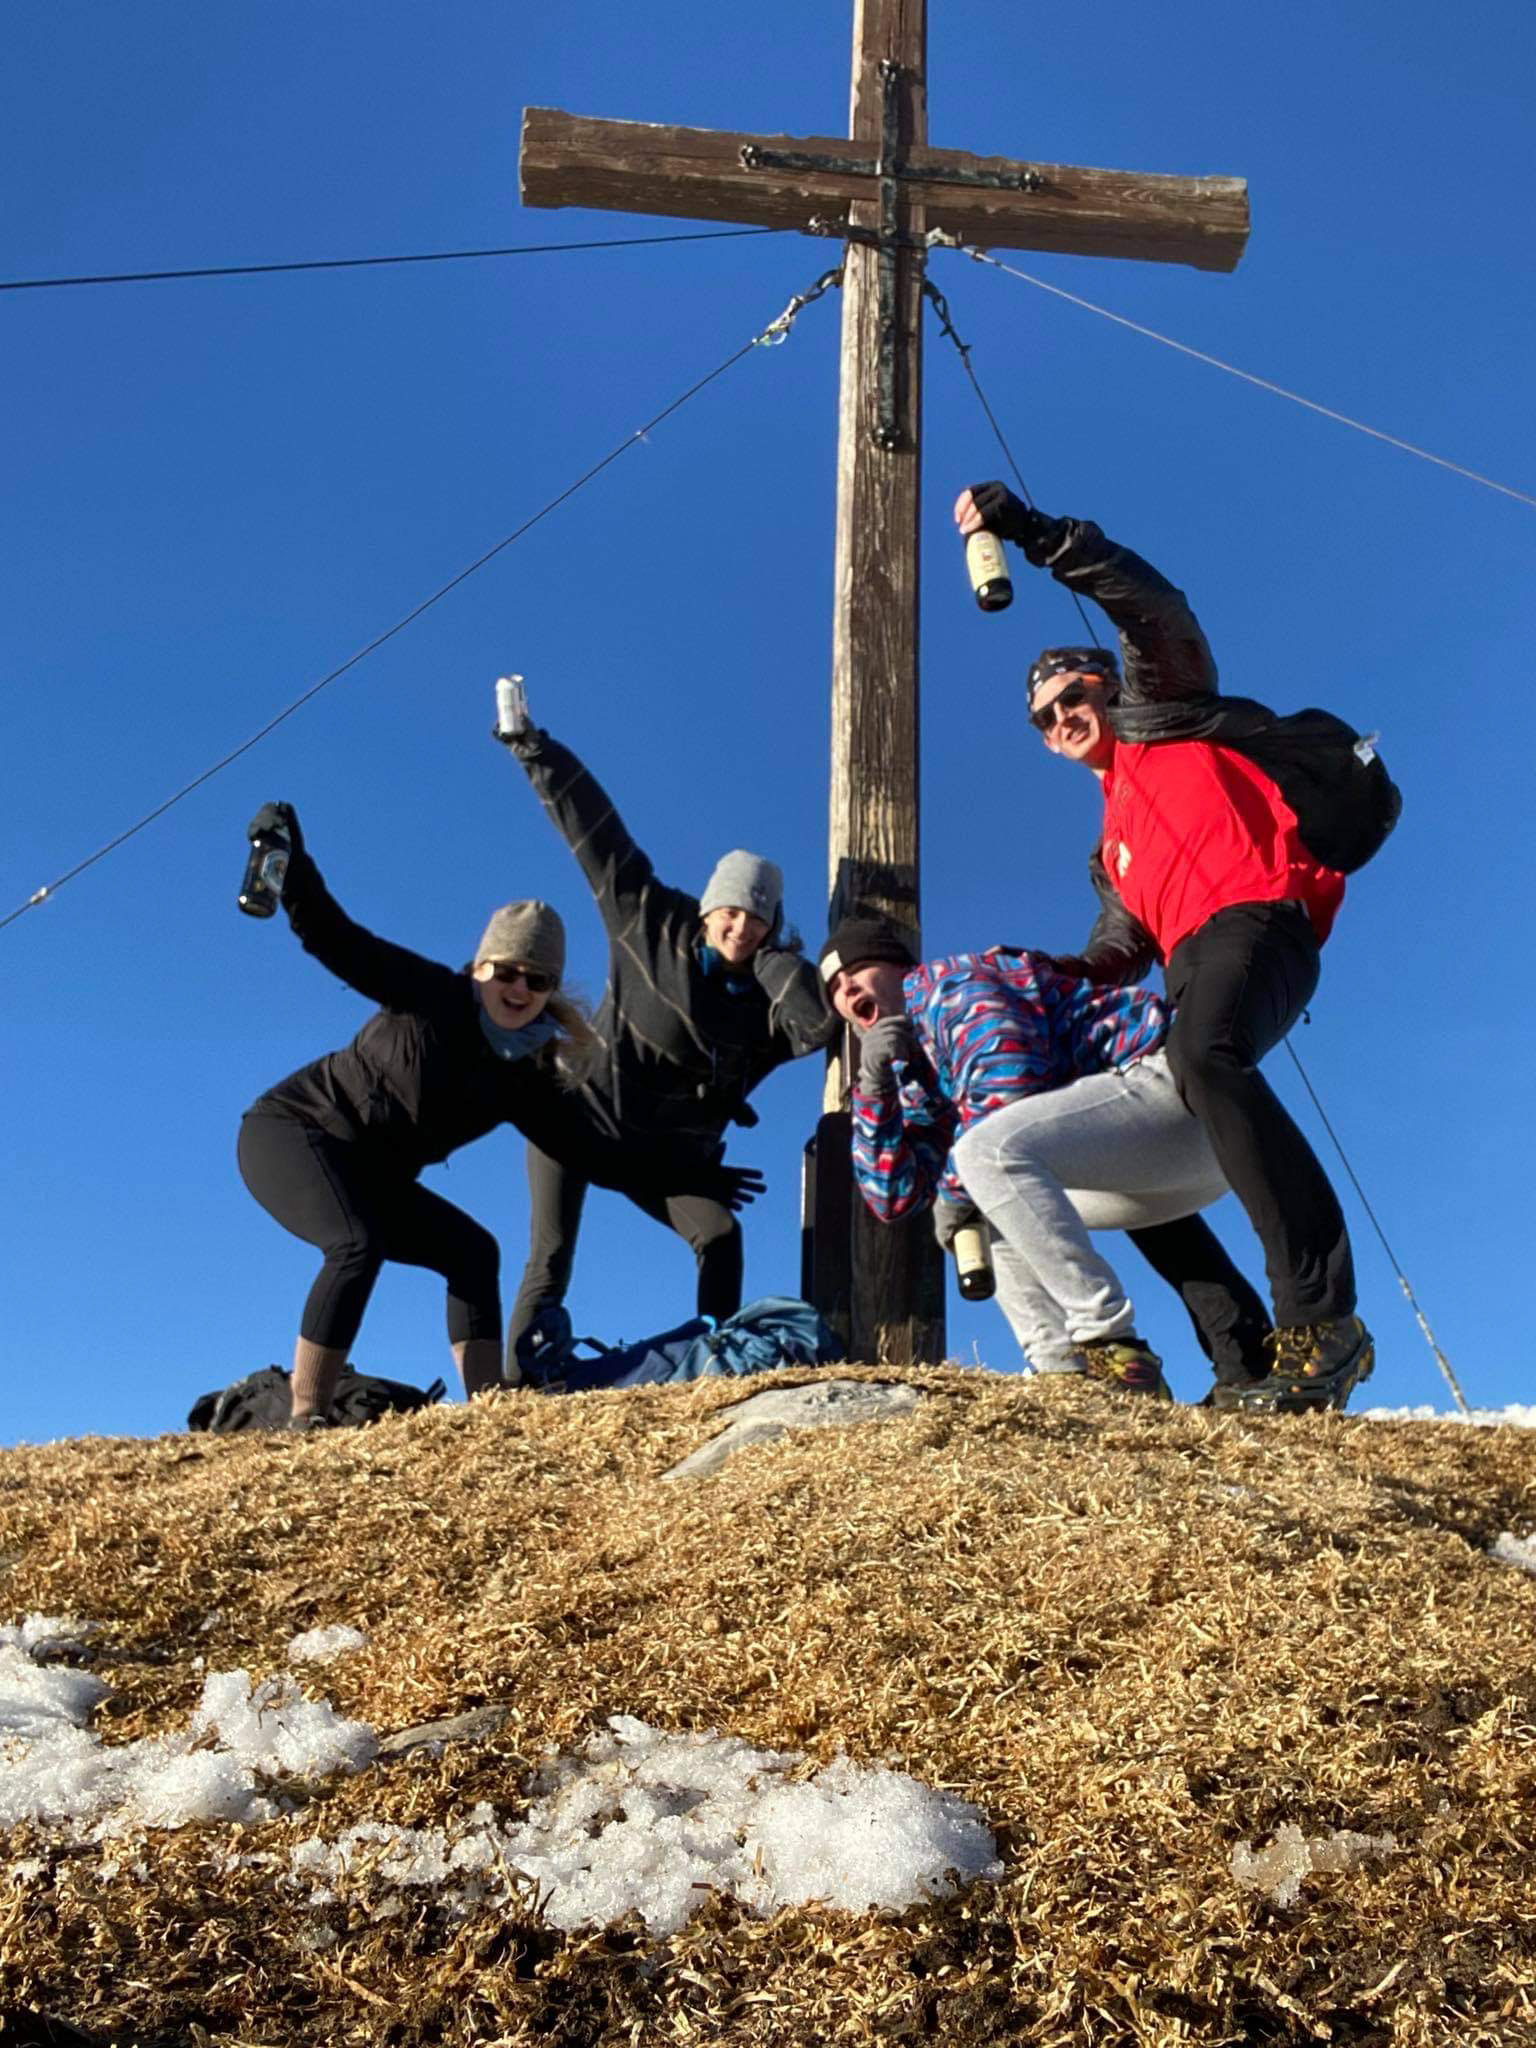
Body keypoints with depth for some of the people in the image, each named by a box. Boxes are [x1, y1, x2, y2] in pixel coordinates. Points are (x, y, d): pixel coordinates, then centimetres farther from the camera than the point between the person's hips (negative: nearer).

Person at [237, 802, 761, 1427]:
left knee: (473, 1251, -3)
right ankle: (305, 1418, -29)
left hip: (369, 1180, 7)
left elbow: (590, 1155, 5)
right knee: (358, 1245, -31)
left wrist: (688, 1182, 1)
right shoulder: (430, 996, -15)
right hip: (291, 1130, -7)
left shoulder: (529, 1075, 0)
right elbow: (332, 939, -21)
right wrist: (292, 864, -36)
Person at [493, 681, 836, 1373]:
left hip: (670, 1151, 3)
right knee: (551, 1258, -15)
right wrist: (533, 749, -9)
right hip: (583, 1113, -3)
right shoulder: (649, 921, -8)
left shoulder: (767, 997, -5)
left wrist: (770, 953, -18)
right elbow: (595, 831, -9)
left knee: (720, 1233, -18)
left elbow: (820, 1022, -28)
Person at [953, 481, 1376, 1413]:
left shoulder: (1163, 715, 20)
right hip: (1193, 965, 10)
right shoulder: (1115, 834, 36)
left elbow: (1152, 606, 3)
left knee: (1204, 1055, -38)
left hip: (1254, 916, -10)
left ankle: (1323, 1322, -43)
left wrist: (1029, 529, 3)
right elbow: (1120, 950, 24)